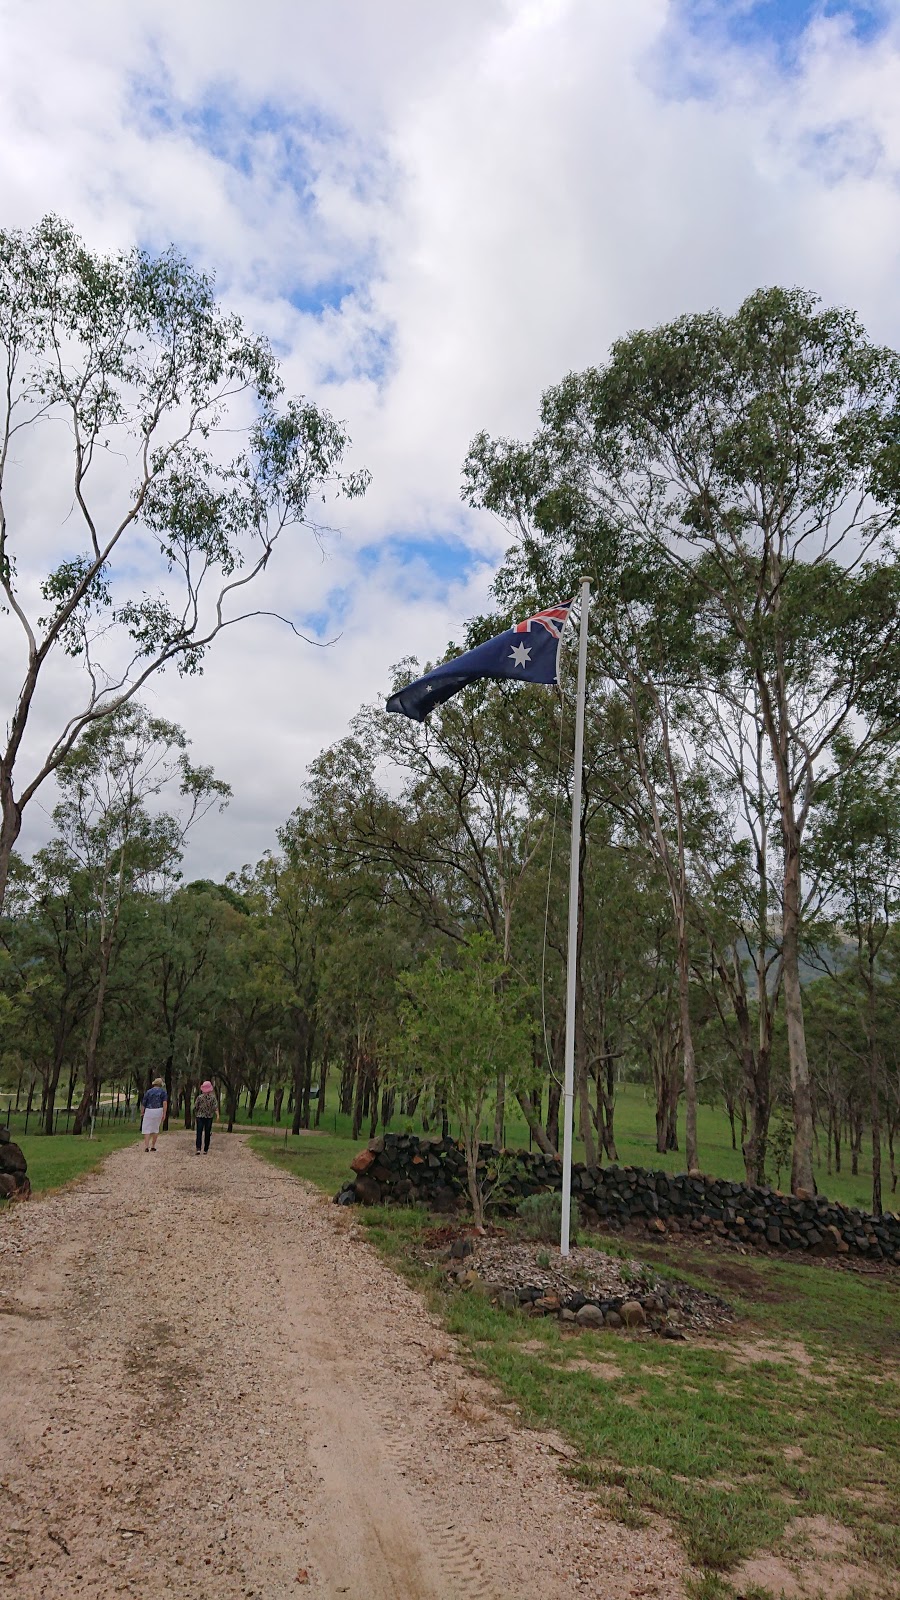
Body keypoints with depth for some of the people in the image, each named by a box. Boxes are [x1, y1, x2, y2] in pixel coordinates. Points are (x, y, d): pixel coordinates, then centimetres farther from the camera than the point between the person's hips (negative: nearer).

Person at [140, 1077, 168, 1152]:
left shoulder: (149, 1091, 6)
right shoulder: (163, 1091, 4)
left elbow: (143, 1104, 7)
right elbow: (165, 1103, -8)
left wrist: (142, 1113, 23)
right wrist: (164, 1114, -8)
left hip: (149, 1111, -1)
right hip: (158, 1111, 1)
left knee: (147, 1129, 0)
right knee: (155, 1129, 15)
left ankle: (146, 1146, -13)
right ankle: (153, 1146, 15)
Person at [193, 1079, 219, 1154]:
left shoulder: (199, 1097, -5)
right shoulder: (213, 1097, -4)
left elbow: (195, 1108, 1)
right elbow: (215, 1107, -13)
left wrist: (195, 1117, 14)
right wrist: (217, 1115, -16)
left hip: (200, 1117, -1)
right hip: (209, 1117, 1)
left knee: (199, 1133, -1)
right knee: (207, 1134, 10)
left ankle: (198, 1149, -18)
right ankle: (205, 1150, 14)